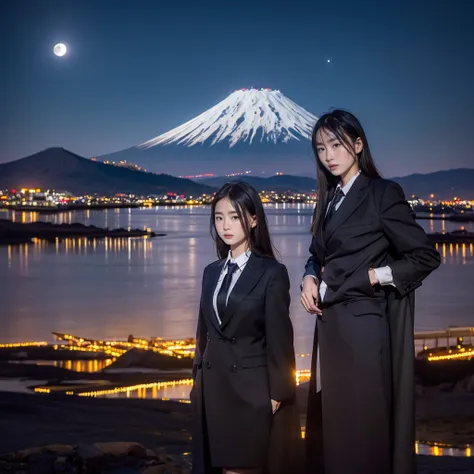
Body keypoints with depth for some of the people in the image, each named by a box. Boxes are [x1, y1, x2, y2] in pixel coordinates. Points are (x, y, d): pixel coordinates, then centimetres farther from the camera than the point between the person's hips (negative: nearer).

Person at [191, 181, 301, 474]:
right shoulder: (211, 273, 11)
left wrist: (277, 395, -11)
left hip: (254, 391, -5)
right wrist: (198, 382, 12)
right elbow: (205, 332, 14)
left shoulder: (272, 273, -7)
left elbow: (279, 339, -9)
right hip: (215, 391, 5)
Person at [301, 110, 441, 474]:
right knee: (327, 425, 13)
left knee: (360, 431, 0)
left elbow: (426, 257, -10)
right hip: (329, 324, 7)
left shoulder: (383, 193, -8)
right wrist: (310, 278, 0)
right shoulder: (330, 199, 13)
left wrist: (372, 276, -11)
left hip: (361, 325, -7)